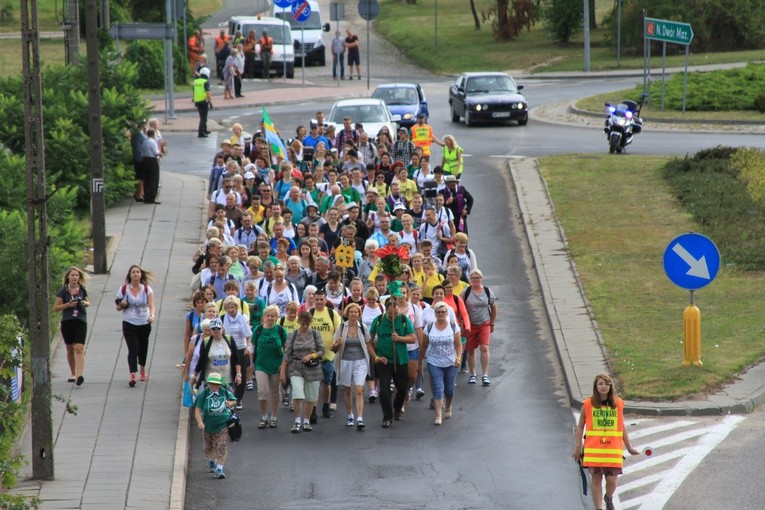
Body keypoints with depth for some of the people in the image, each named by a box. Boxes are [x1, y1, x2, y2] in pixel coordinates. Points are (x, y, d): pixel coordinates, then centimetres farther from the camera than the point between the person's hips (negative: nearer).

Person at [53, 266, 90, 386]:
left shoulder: (82, 289, 5)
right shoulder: (63, 290, -2)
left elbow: (87, 302, 22)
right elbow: (55, 308, -3)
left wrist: (85, 303, -2)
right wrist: (69, 304, -16)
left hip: (81, 322, 0)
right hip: (67, 322, 0)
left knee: (79, 349, -15)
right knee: (70, 349, 13)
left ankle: (79, 375, -25)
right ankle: (73, 374, 29)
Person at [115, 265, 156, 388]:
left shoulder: (147, 289, 0)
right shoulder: (124, 289, 0)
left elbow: (151, 305, -11)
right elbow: (118, 308, 7)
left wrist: (152, 316, -30)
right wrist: (122, 305, -16)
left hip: (144, 324, 2)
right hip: (129, 324, -2)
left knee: (143, 348, 15)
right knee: (133, 349, -15)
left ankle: (142, 369, 42)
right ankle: (132, 376, -22)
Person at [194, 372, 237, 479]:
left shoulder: (225, 392, -7)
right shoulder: (204, 395, -12)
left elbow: (234, 401, 13)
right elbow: (197, 410, -15)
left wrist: (230, 404, -12)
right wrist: (200, 422, -31)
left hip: (223, 425, -1)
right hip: (208, 425, 1)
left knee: (222, 447, -12)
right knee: (209, 447, 16)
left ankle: (219, 469, -9)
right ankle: (212, 462, 47)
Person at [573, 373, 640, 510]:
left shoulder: (618, 404, 7)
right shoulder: (588, 404, 1)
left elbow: (622, 427, 15)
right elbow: (580, 427, 7)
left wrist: (629, 447, 15)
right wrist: (577, 448, 2)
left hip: (613, 449, 1)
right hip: (593, 450, -1)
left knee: (612, 480, -2)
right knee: (596, 479, 1)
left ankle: (609, 498, 30)